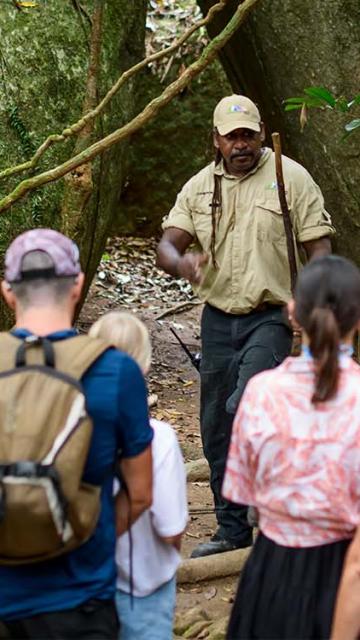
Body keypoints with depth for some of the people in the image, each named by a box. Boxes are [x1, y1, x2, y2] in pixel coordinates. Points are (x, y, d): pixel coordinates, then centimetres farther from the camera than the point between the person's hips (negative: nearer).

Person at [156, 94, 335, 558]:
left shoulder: (291, 177, -3)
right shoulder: (199, 187, 8)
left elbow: (318, 247, -5)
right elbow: (166, 245, 2)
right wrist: (182, 263, -23)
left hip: (272, 316, -5)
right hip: (218, 318, 5)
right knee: (217, 430, 9)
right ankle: (233, 530, 22)